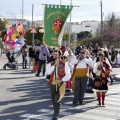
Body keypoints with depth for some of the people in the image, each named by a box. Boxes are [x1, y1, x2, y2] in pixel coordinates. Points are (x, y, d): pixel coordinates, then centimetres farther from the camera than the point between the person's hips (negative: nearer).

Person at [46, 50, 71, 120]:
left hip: (61, 84, -4)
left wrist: (61, 80, -15)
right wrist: (54, 65, -18)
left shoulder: (64, 64, 0)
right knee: (53, 100, 11)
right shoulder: (50, 64, 8)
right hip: (53, 83, 4)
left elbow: (68, 75, -1)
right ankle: (56, 114, 29)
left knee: (58, 101, -11)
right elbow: (48, 72, -10)